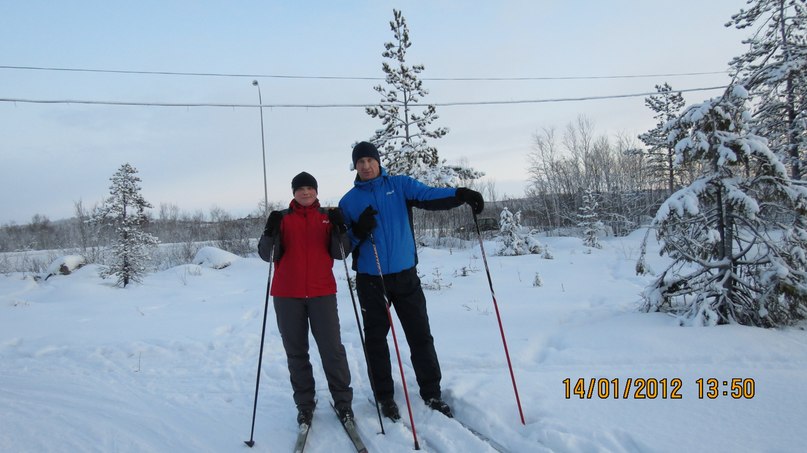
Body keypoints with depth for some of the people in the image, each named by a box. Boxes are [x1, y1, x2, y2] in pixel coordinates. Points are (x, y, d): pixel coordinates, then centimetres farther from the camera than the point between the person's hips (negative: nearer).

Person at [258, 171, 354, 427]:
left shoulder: (328, 216, 8)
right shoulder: (283, 218, 7)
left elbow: (339, 253, 2)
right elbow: (268, 255, 1)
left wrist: (340, 228, -14)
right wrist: (271, 232, -17)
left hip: (322, 292, 0)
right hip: (287, 294, 1)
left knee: (332, 349, -2)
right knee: (296, 352, 8)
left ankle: (343, 401, 12)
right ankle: (304, 404, 19)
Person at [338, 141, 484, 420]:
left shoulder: (400, 185, 2)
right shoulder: (348, 201, 5)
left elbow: (430, 196, -15)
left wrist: (460, 195, -34)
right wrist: (358, 231, -17)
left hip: (405, 275, 0)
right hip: (370, 280, 1)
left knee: (420, 335, 6)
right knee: (376, 339, 7)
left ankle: (432, 393, 20)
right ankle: (384, 397, 22)